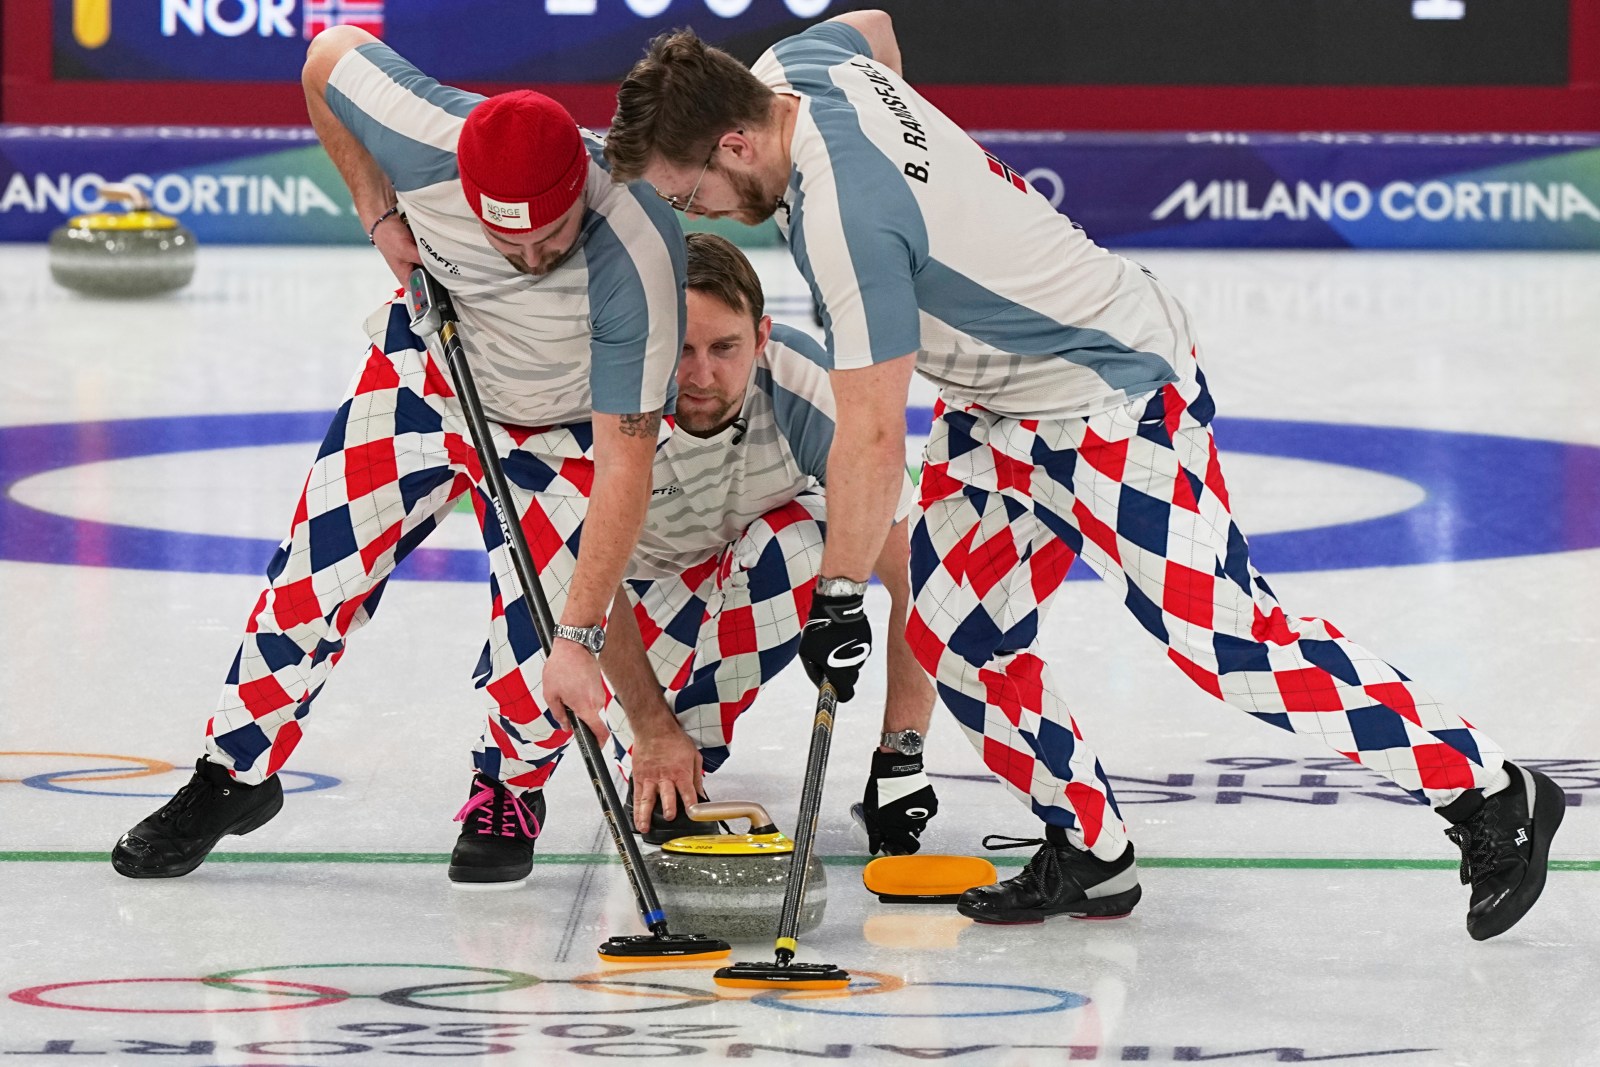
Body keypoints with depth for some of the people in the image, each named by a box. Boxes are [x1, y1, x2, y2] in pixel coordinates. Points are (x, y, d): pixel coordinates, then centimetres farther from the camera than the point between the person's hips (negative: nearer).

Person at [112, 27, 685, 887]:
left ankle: (509, 790, 18)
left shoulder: (637, 262, -40)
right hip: (429, 364, 2)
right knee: (318, 567, -4)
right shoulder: (424, 137, -34)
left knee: (542, 640, -14)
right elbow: (329, 56, -11)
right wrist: (379, 211, -12)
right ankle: (235, 773, 16)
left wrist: (579, 637, -36)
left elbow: (626, 463, -35)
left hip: (563, 427, -2)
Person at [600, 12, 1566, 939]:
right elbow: (871, 25, 21)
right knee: (954, 634, 3)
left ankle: (1494, 798, 0)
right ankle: (1091, 853, 14)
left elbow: (872, 438, -27)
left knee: (1232, 644, -10)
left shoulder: (846, 223, -31)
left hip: (1114, 403, -10)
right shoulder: (791, 68, -5)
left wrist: (840, 598, -18)